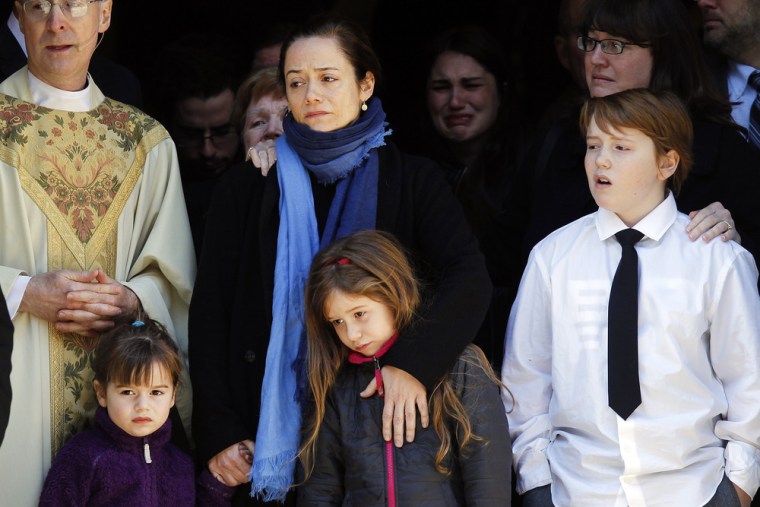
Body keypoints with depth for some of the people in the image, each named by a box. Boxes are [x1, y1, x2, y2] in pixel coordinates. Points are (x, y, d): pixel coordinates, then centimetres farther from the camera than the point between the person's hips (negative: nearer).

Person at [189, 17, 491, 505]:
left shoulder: (411, 181, 4)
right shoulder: (248, 187, 7)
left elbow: (470, 278, -10)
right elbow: (209, 310, 3)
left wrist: (413, 360, -28)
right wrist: (218, 432, -8)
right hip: (269, 426, 1)